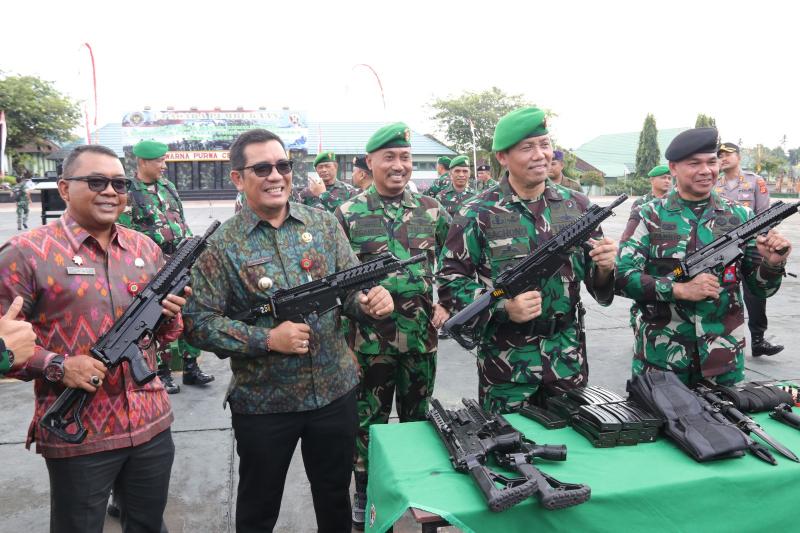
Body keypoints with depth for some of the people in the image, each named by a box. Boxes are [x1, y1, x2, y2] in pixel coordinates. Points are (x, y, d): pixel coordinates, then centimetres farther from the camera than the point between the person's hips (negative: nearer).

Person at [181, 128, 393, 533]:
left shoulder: (324, 223, 0)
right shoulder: (222, 245, -8)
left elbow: (350, 288, 2)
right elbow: (199, 322, -10)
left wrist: (372, 302, -20)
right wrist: (268, 339, -21)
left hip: (335, 391, 3)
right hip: (262, 403, -2)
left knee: (335, 498, 22)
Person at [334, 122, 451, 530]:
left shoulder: (432, 212, 1)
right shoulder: (348, 214, -5)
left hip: (422, 337, 3)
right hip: (367, 340, -2)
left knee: (418, 417, 18)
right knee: (368, 422, 11)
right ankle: (365, 495, 32)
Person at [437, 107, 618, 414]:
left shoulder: (576, 205, 3)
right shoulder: (478, 214, -7)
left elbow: (594, 280, 11)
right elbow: (450, 282, -8)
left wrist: (604, 267, -12)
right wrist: (504, 307, -21)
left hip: (569, 360, 3)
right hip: (505, 363, -3)